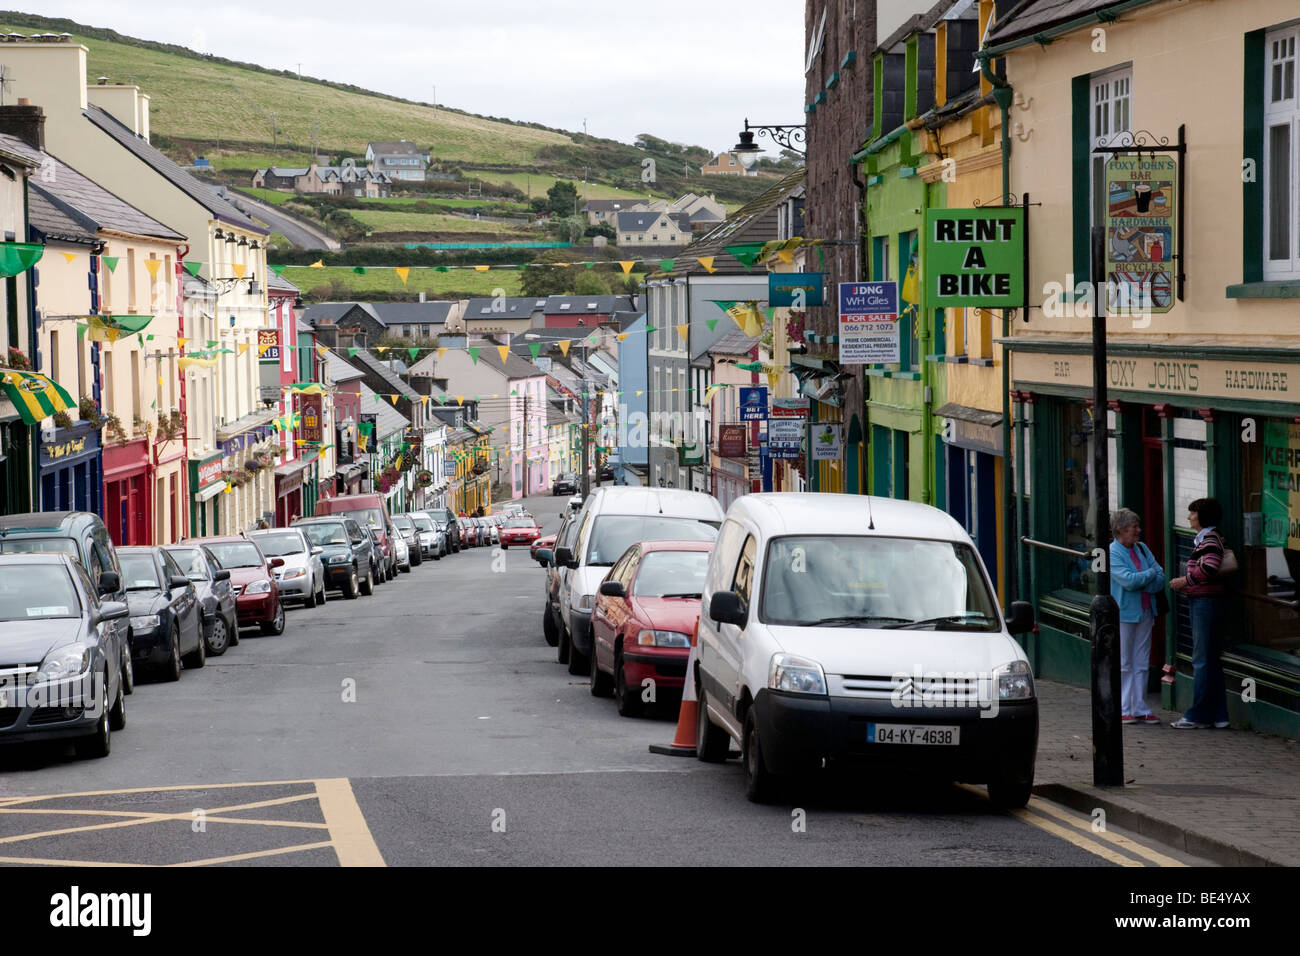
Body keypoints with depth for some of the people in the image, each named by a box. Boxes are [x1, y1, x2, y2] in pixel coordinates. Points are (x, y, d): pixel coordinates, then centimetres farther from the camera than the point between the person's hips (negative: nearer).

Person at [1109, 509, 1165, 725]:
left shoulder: (1142, 549, 10)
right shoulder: (1112, 553, -8)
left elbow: (1160, 580, 3)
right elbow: (1128, 580, -20)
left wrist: (1138, 583, -14)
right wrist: (1151, 574, -6)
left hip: (1145, 613, 6)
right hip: (1123, 615, -6)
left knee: (1141, 664, 8)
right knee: (1123, 665, -1)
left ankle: (1140, 709, 13)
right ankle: (1122, 710, 4)